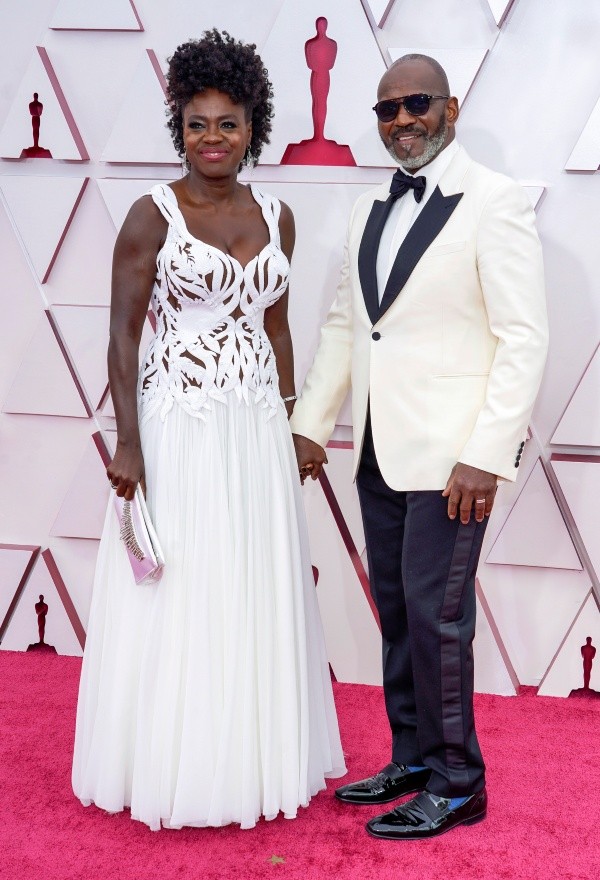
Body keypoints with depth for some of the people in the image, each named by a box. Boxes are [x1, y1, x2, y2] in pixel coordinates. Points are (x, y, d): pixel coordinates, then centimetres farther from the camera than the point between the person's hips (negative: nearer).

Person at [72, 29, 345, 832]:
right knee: (177, 598, 2)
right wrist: (129, 444, -14)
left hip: (258, 429, 5)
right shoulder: (153, 214, -6)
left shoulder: (275, 216, 9)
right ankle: (173, 768, 19)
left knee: (258, 592, 11)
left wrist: (291, 424, 13)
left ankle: (250, 757, 28)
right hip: (180, 426, -5)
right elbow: (124, 334, -8)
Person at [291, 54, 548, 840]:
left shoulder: (494, 201, -7)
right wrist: (310, 425, 11)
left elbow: (524, 338, -12)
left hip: (451, 452, -7)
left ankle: (455, 784, 15)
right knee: (396, 612, 13)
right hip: (380, 450, 7)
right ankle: (412, 760, 29)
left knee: (435, 616, -3)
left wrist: (487, 456, -18)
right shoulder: (370, 210, 14)